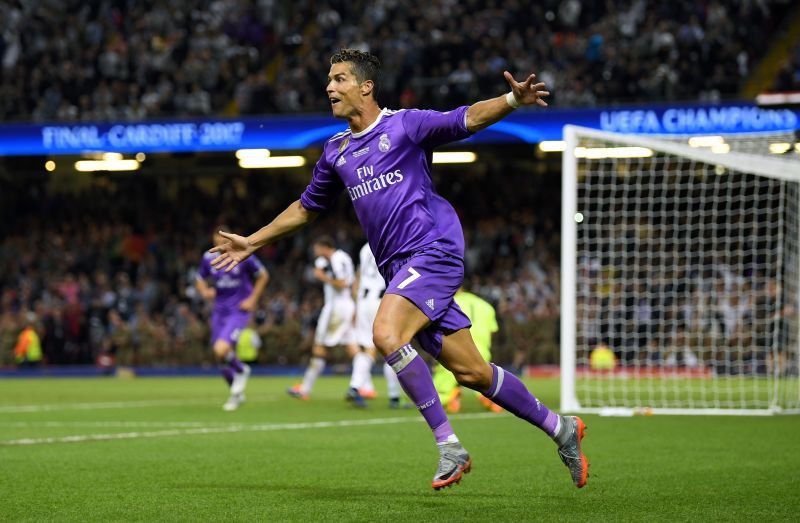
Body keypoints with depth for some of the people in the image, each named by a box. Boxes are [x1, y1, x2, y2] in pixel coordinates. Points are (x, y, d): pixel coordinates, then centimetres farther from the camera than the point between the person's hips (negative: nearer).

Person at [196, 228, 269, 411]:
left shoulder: (243, 256, -12)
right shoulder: (209, 258, -2)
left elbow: (263, 276, 2)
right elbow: (200, 281, 12)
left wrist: (252, 299, -5)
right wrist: (205, 292, -10)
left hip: (238, 311, -5)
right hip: (219, 311, 5)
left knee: (221, 350, -23)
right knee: (222, 360, 8)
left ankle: (241, 371, 8)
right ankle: (237, 394, 31)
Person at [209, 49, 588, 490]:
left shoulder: (404, 125, -1)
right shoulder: (335, 152, 18)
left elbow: (468, 119, -6)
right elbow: (306, 207, 31)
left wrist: (513, 99, -23)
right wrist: (253, 241, 31)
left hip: (433, 251, -6)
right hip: (401, 269, 6)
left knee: (386, 334, -27)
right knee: (469, 372, 4)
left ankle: (449, 445, -20)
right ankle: (559, 427, 19)